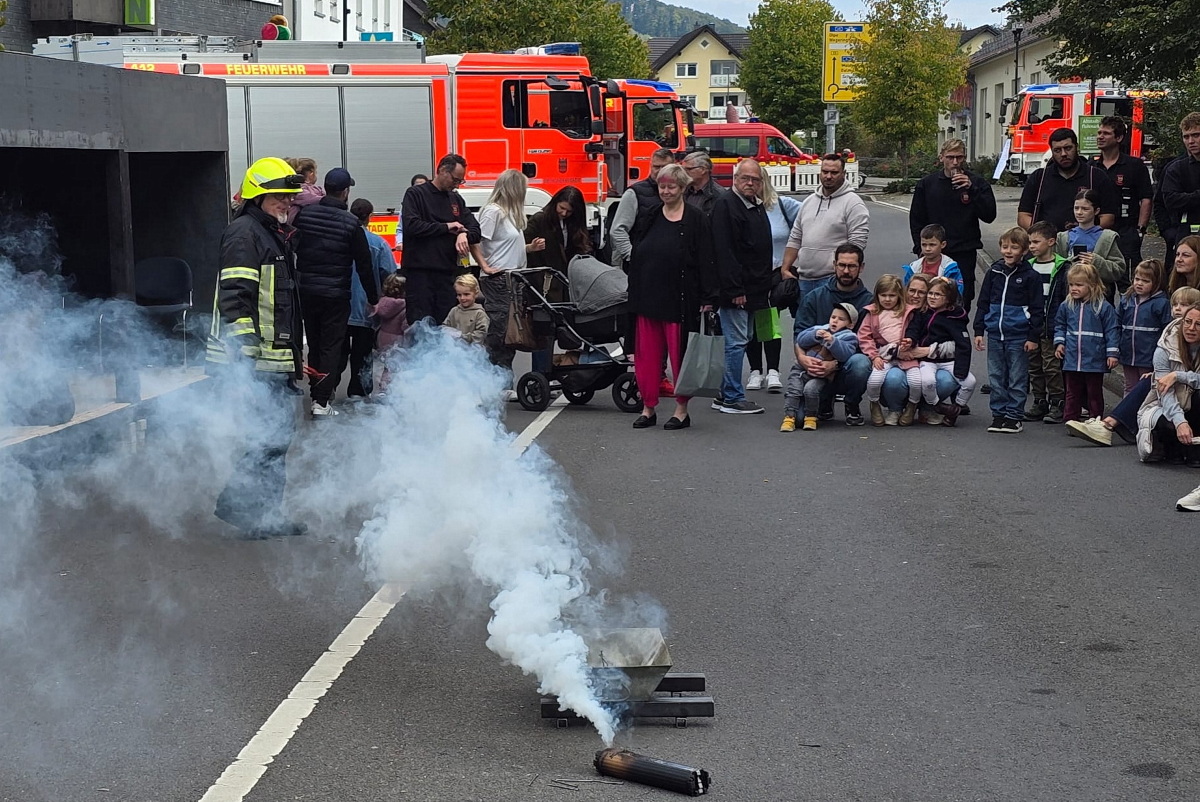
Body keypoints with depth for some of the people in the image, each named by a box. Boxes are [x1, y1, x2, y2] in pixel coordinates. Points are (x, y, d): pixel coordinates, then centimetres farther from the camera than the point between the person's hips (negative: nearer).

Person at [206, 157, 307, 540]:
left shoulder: (279, 235, 22)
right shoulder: (244, 234, -10)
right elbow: (235, 302, -18)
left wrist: (296, 356, 29)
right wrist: (242, 365, -23)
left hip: (277, 362, 10)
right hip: (256, 364, -10)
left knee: (279, 434, 11)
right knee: (272, 435, -12)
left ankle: (266, 514, 18)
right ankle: (237, 504, -1)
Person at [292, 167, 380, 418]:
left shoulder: (304, 214, 2)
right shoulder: (351, 223, -8)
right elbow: (364, 265, -5)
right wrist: (373, 298, 3)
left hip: (306, 291, 4)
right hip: (335, 294, -4)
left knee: (314, 345, 16)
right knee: (331, 347, 1)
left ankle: (317, 395, 22)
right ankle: (321, 402, -5)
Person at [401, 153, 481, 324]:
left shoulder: (456, 199, 18)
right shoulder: (415, 194, 0)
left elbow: (475, 229, 13)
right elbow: (411, 225, -15)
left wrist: (464, 235, -12)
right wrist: (446, 227, -8)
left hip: (447, 273, 5)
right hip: (420, 272, -5)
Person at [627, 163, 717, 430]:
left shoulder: (696, 219, -2)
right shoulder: (648, 217, 12)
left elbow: (705, 260, -6)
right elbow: (634, 256, 14)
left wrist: (707, 298, -11)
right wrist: (633, 293, 9)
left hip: (679, 299, -5)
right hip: (648, 296, 5)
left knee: (680, 353, 1)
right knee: (647, 353, 6)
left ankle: (682, 409, 12)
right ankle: (648, 408, 15)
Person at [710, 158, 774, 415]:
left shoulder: (758, 207, 17)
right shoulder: (726, 205, -12)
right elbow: (723, 251, -19)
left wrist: (765, 285, 17)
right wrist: (734, 289, -23)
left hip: (753, 290, 9)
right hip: (735, 290, -9)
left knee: (738, 341, 13)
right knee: (736, 342, -7)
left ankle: (725, 394, 20)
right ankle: (732, 398, -2)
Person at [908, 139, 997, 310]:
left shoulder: (977, 183, 3)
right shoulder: (927, 184, 7)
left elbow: (989, 216, -7)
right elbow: (916, 220, 13)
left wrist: (971, 189, -16)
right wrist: (921, 248, 4)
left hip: (964, 255, -1)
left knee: (961, 303, -3)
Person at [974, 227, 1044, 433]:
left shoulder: (1030, 276, -4)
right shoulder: (993, 272, 7)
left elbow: (1037, 308, -2)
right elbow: (983, 302, 11)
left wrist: (1033, 336, -6)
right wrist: (979, 330, 7)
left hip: (1018, 337, -4)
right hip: (995, 335, 4)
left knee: (1017, 379, 3)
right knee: (996, 377, 9)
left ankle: (1015, 416, 9)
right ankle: (998, 414, 17)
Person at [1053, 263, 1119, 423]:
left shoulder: (1103, 307, -7)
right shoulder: (1066, 306, 4)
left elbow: (1111, 331, -5)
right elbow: (1060, 326, 16)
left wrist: (1112, 353, -8)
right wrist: (1059, 343, 3)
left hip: (1094, 360, -3)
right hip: (1072, 360, 3)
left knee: (1094, 394, 8)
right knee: (1072, 393, 11)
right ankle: (1070, 420, 17)